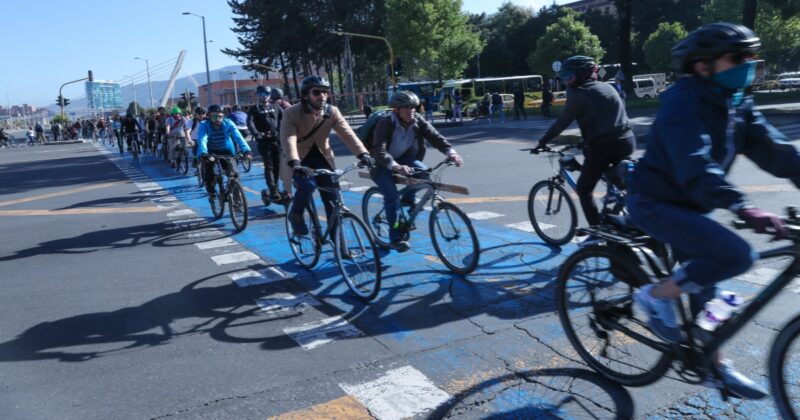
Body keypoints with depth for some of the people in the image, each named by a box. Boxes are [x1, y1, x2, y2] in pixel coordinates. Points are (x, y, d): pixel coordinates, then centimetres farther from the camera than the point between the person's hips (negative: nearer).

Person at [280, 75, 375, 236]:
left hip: (321, 157, 3)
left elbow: (347, 134, -19)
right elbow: (288, 139, -33)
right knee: (308, 184, -31)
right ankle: (295, 214, -1)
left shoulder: (332, 111, -9)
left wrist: (363, 153, -35)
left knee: (334, 199, -5)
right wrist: (295, 164, -50)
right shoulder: (291, 113, -19)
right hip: (300, 159, -3)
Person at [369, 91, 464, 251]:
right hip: (383, 165, -4)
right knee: (392, 196, -23)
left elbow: (435, 136, -21)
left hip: (403, 159, 4)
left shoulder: (417, 121, -11)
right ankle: (395, 237, -8)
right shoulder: (385, 123, -25)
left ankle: (408, 198, 4)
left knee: (423, 171, -25)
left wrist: (451, 152, -39)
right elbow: (379, 150, -36)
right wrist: (395, 166, -54)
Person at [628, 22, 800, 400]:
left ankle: (713, 364, 29)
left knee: (703, 286, 13)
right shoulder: (683, 105, -23)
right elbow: (696, 167, -38)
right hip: (655, 203, -9)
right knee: (736, 254, -22)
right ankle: (656, 295, -5)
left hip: (687, 205, 9)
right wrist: (742, 207, -49)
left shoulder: (735, 105, 5)